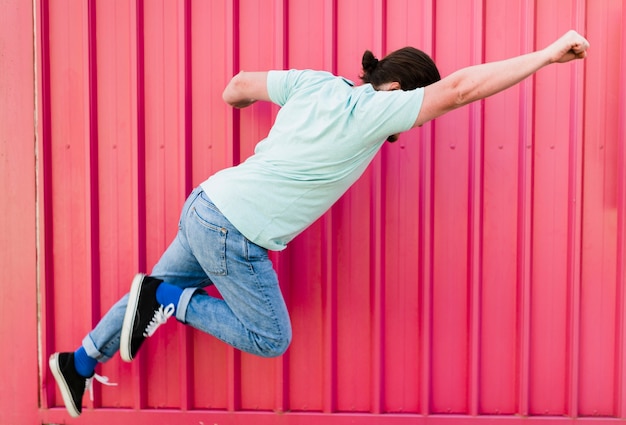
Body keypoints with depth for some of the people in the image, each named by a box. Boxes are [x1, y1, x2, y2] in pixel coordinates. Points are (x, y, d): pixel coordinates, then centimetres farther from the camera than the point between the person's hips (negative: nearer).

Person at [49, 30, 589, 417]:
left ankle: (79, 364, 39)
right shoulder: (373, 111, -16)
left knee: (163, 288, 25)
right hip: (235, 235, -8)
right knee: (271, 339, 11)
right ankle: (168, 298, 6)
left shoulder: (314, 83, 3)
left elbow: (241, 84, 14)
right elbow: (461, 87, -21)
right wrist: (550, 53, -14)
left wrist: (235, 97, 38)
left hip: (205, 206, 8)